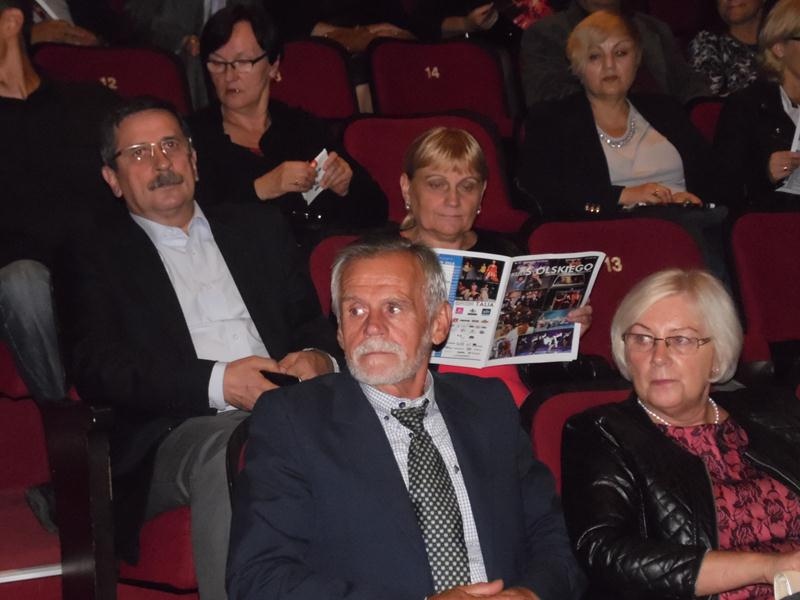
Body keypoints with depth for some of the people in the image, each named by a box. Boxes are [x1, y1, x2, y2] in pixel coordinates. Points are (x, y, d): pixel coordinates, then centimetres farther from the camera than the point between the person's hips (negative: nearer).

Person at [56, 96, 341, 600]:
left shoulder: (259, 230, 27)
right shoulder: (96, 259, 15)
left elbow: (314, 321, 23)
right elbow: (97, 369, 0)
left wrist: (319, 360, -4)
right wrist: (217, 383, -14)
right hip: (181, 431, -3)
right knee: (228, 453, -39)